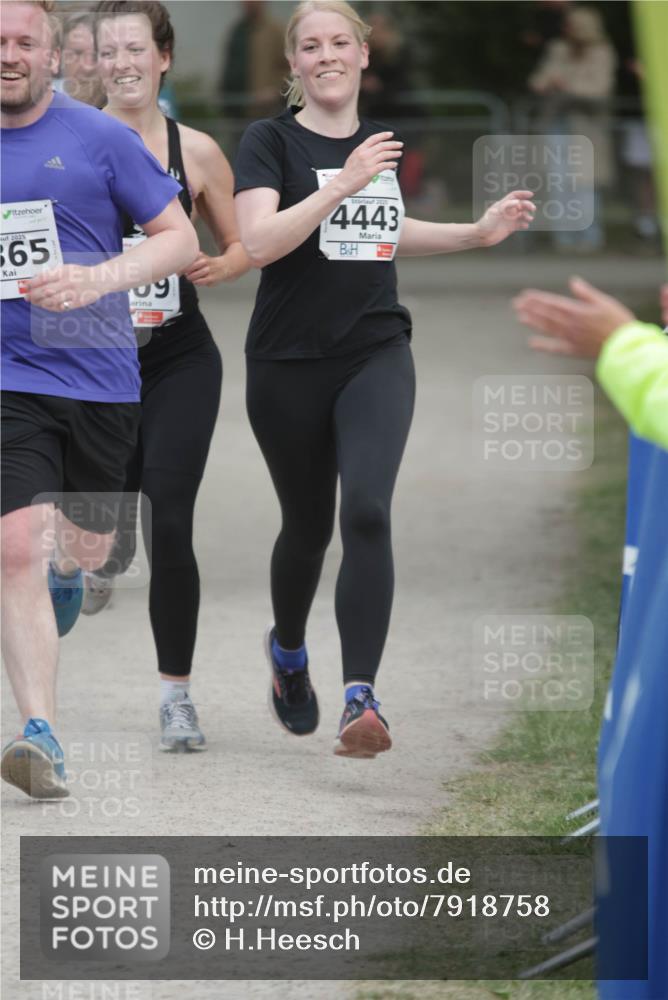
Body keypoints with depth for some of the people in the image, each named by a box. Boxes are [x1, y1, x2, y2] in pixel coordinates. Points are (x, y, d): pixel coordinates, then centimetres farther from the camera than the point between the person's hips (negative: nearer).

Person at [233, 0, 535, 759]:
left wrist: (478, 232, 22)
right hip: (289, 366, -2)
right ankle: (287, 651, 44)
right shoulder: (271, 142, -6)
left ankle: (360, 698, -24)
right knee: (307, 525, 12)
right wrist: (342, 184, -28)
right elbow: (257, 241, -22)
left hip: (377, 355, 2)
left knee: (367, 513, -19)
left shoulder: (379, 144, 10)